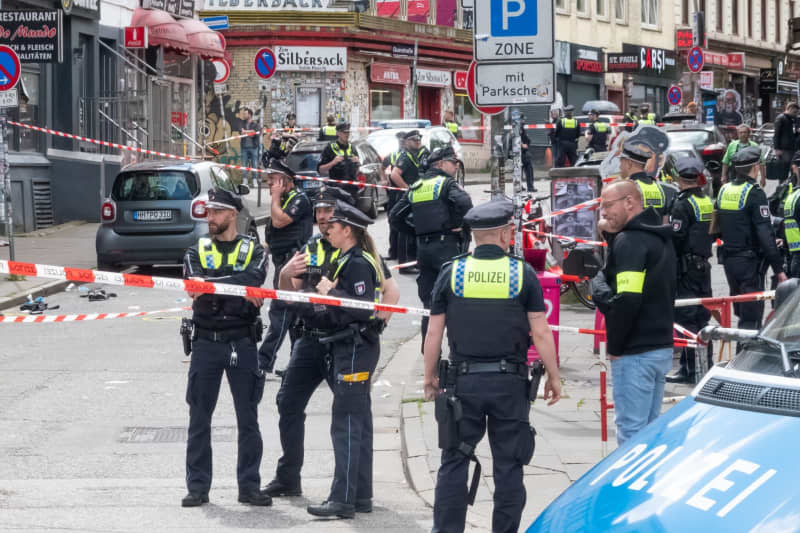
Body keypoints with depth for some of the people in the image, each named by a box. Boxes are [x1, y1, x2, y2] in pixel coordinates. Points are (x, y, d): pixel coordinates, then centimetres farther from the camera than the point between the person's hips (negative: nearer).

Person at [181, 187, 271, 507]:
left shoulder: (253, 251, 6)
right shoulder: (197, 252, 9)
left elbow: (252, 281, -16)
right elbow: (195, 288, -10)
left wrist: (211, 284, -18)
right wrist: (240, 292, -20)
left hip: (242, 342, -1)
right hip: (206, 343, 1)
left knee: (248, 419, 3)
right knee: (199, 418, 2)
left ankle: (249, 487, 9)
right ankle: (197, 487, 8)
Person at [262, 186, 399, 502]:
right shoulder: (311, 249, 14)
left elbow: (391, 290, -8)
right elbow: (290, 295, 18)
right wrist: (286, 275, -3)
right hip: (309, 340, 7)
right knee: (289, 404, 8)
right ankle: (288, 479, 19)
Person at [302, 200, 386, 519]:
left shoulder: (358, 263, -15)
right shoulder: (351, 260, 17)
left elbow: (364, 309, -24)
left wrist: (331, 292, -18)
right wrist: (312, 309, 12)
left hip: (356, 350, -11)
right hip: (352, 348, 11)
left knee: (346, 424, -11)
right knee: (358, 423, 13)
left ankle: (343, 499, -11)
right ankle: (361, 495, 19)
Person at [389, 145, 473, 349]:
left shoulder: (415, 187, 16)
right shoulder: (447, 183, -4)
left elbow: (395, 216, 16)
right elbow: (464, 202, -24)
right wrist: (459, 225, -10)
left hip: (423, 247, 6)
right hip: (446, 245, -6)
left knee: (429, 300, 11)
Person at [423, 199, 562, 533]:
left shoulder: (451, 272, -1)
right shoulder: (522, 273, -3)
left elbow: (434, 333, 1)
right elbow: (541, 333, -4)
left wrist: (430, 376, 13)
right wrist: (554, 377, 6)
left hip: (463, 380, 1)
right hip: (510, 381, -1)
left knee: (454, 462, 7)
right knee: (508, 467, 7)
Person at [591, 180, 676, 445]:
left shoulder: (629, 242, -15)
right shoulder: (659, 239, 15)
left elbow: (627, 300, -24)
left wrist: (615, 346, -12)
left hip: (635, 353, -10)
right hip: (662, 346, 10)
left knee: (631, 432, -6)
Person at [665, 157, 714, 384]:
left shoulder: (682, 205, -15)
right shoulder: (707, 202, 11)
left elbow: (675, 238, -18)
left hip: (686, 266, -8)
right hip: (704, 265, 8)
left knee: (685, 316, -6)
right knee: (701, 316, 14)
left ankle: (689, 369, -6)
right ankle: (705, 364, 19)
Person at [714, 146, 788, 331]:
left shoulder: (724, 190, 7)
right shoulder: (755, 193, -15)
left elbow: (716, 227, 15)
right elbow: (765, 234, -19)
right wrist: (778, 268, -18)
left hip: (728, 259, 8)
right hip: (750, 261, -7)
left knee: (741, 311, 18)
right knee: (752, 318, -4)